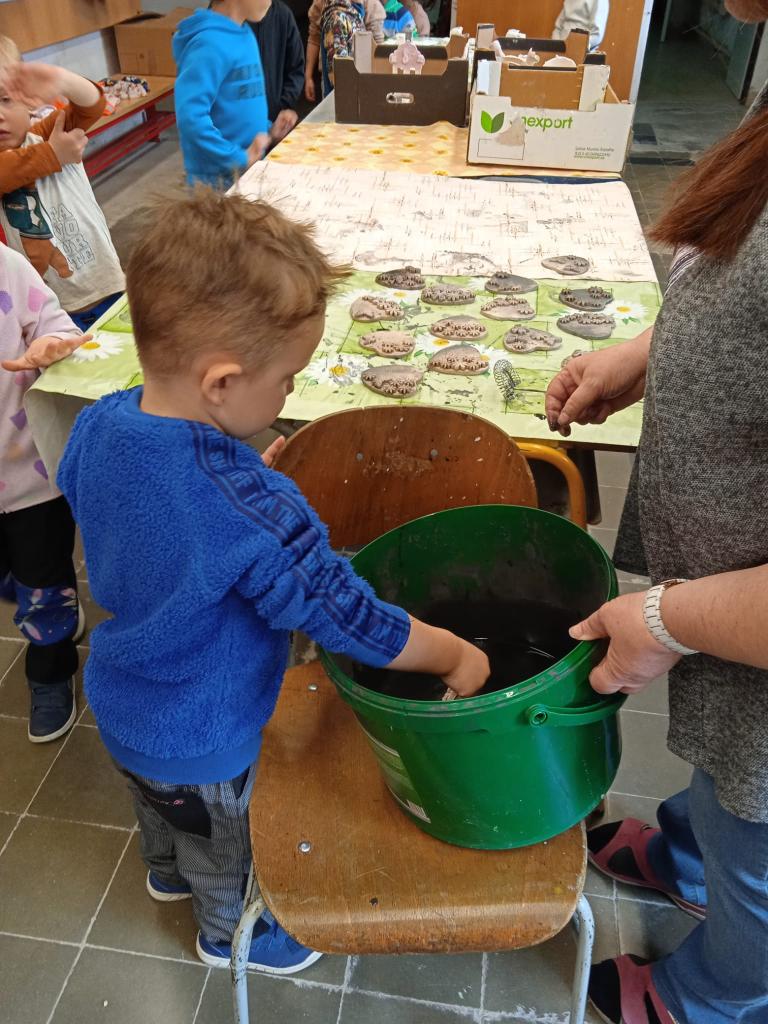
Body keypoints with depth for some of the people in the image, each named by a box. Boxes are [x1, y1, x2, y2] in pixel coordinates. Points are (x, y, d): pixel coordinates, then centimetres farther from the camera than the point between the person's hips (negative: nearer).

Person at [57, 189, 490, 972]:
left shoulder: (95, 428, -19)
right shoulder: (255, 512, -41)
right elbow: (347, 617, -29)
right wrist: (455, 656, -14)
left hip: (117, 700, 7)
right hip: (201, 739, -6)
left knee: (159, 805, 37)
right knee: (226, 844, 27)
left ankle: (167, 873, 68)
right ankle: (229, 931, 57)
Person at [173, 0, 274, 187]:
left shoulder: (243, 34, 7)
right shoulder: (211, 42, -20)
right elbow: (190, 117, -28)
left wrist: (264, 129, 3)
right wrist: (239, 159, -23)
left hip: (248, 169, 8)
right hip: (218, 177, -8)